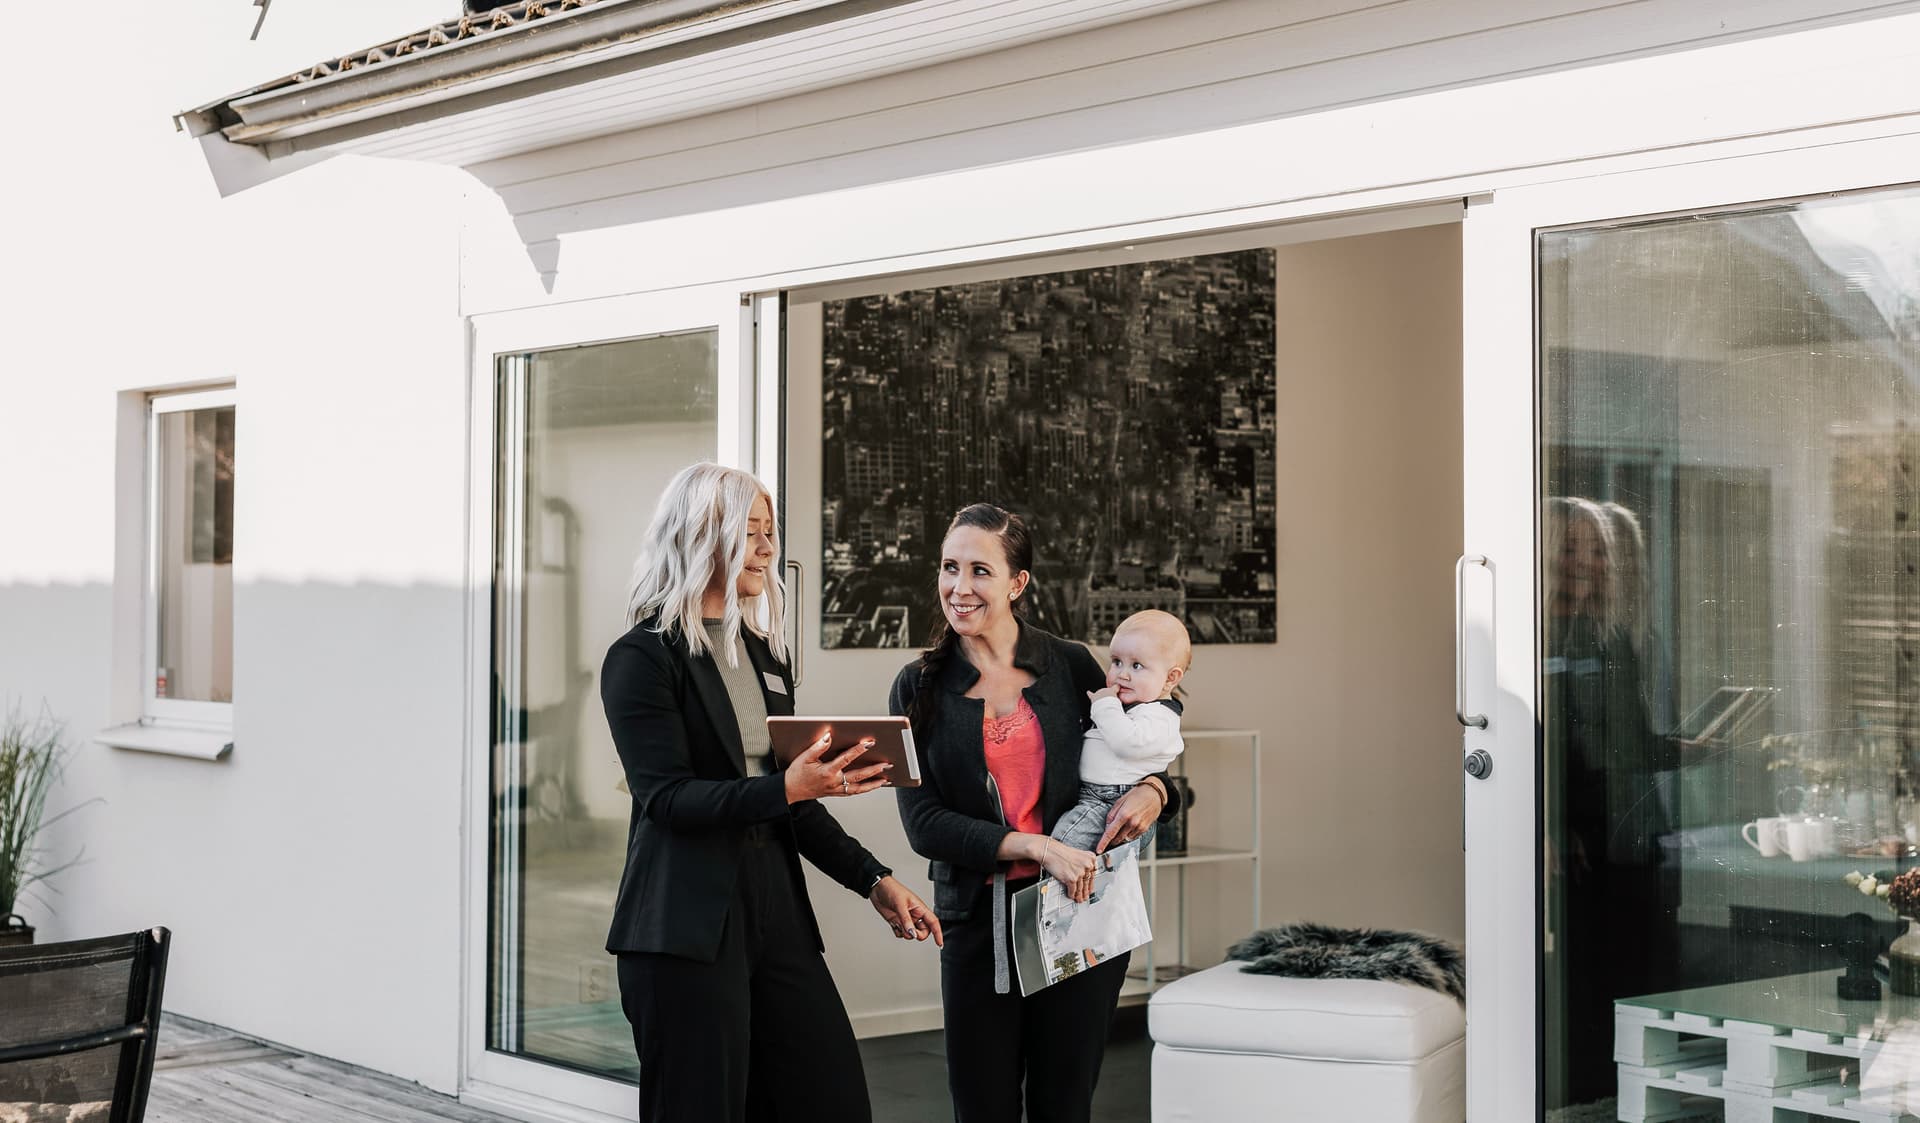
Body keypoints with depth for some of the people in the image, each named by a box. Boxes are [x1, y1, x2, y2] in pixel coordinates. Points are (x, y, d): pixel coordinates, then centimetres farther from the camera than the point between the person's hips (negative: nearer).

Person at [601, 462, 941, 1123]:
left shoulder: (763, 653, 17)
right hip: (688, 929, -7)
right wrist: (787, 788, -27)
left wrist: (872, 880, 11)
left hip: (775, 912, 7)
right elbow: (666, 797, -15)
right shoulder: (642, 658, -6)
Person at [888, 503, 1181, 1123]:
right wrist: (1037, 847, -17)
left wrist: (1153, 791, -10)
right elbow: (923, 825, -7)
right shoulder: (920, 687, 0)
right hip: (978, 924, 0)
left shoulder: (1071, 666, 1)